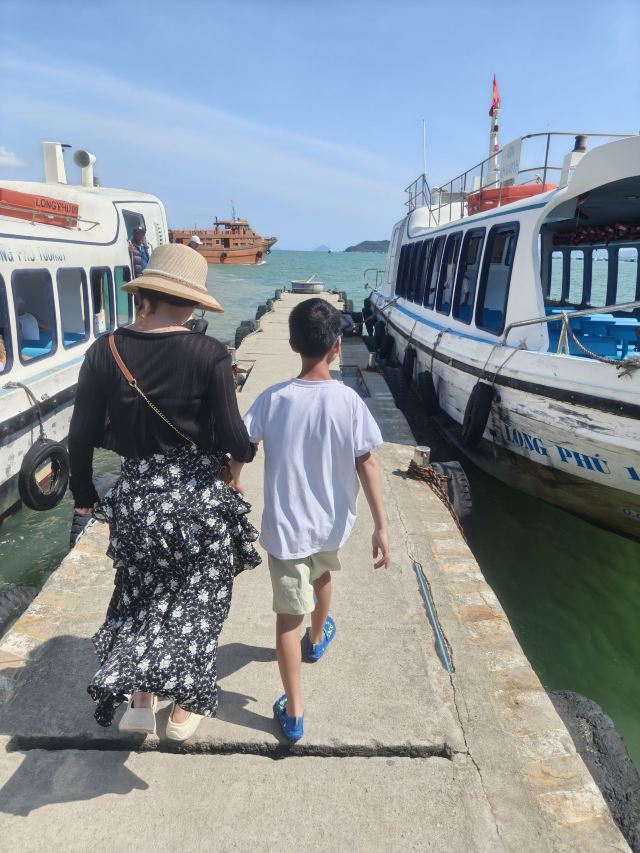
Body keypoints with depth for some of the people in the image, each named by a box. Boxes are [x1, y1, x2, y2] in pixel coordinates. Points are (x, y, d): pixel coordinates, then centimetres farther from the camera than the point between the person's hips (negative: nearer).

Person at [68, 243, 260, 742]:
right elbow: (231, 439, -13)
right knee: (196, 599, 19)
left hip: (135, 495, 3)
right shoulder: (209, 355, -14)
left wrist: (84, 494, 13)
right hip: (198, 494, -2)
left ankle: (138, 701, 29)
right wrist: (251, 450, 11)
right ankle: (186, 707, 32)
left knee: (142, 593, 26)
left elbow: (82, 436, -2)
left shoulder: (105, 351, -6)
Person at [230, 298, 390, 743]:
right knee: (321, 575, 32)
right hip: (332, 523, 2)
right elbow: (367, 466, -12)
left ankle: (294, 712, 17)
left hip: (284, 526, -2)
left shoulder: (273, 399, -12)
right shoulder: (349, 401, -14)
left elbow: (236, 455, -10)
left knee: (289, 615, 9)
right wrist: (382, 526, -6)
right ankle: (318, 637, 59)